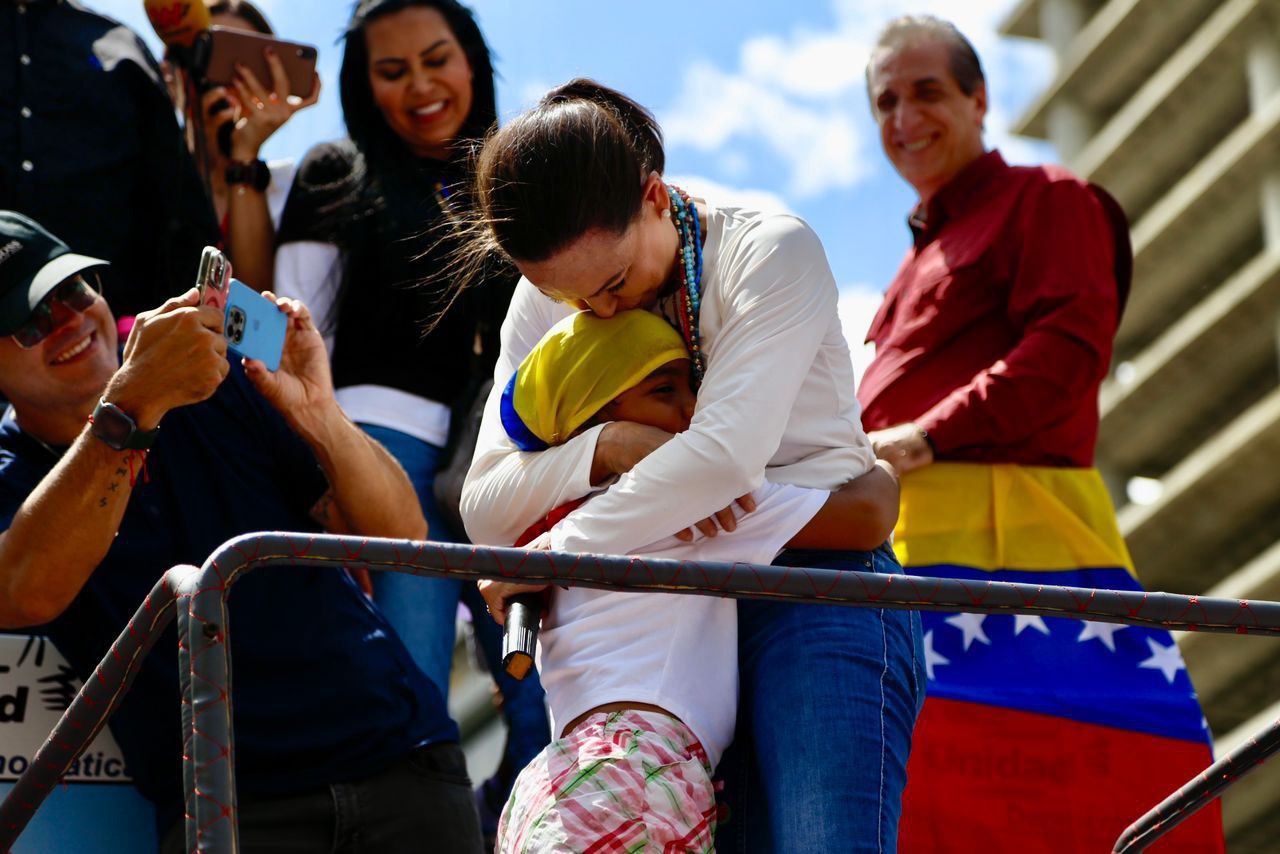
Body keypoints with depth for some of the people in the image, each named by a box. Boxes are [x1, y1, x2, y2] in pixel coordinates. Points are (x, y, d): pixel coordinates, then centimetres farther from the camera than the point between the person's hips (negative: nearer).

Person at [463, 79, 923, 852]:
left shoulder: (773, 252, -9)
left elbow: (730, 450, -22)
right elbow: (485, 510, 3)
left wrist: (552, 559, -15)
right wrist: (609, 446, -16)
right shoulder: (545, 304, 8)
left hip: (817, 593, -5)